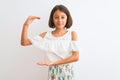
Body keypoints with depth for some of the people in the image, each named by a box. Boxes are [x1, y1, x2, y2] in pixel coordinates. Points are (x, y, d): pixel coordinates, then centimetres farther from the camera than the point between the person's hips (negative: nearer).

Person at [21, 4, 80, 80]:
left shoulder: (72, 34, -7)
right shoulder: (46, 35, -2)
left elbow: (76, 57, -15)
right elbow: (24, 42, -4)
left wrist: (53, 62, -19)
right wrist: (26, 25, -17)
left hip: (68, 72, -1)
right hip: (53, 73, 1)